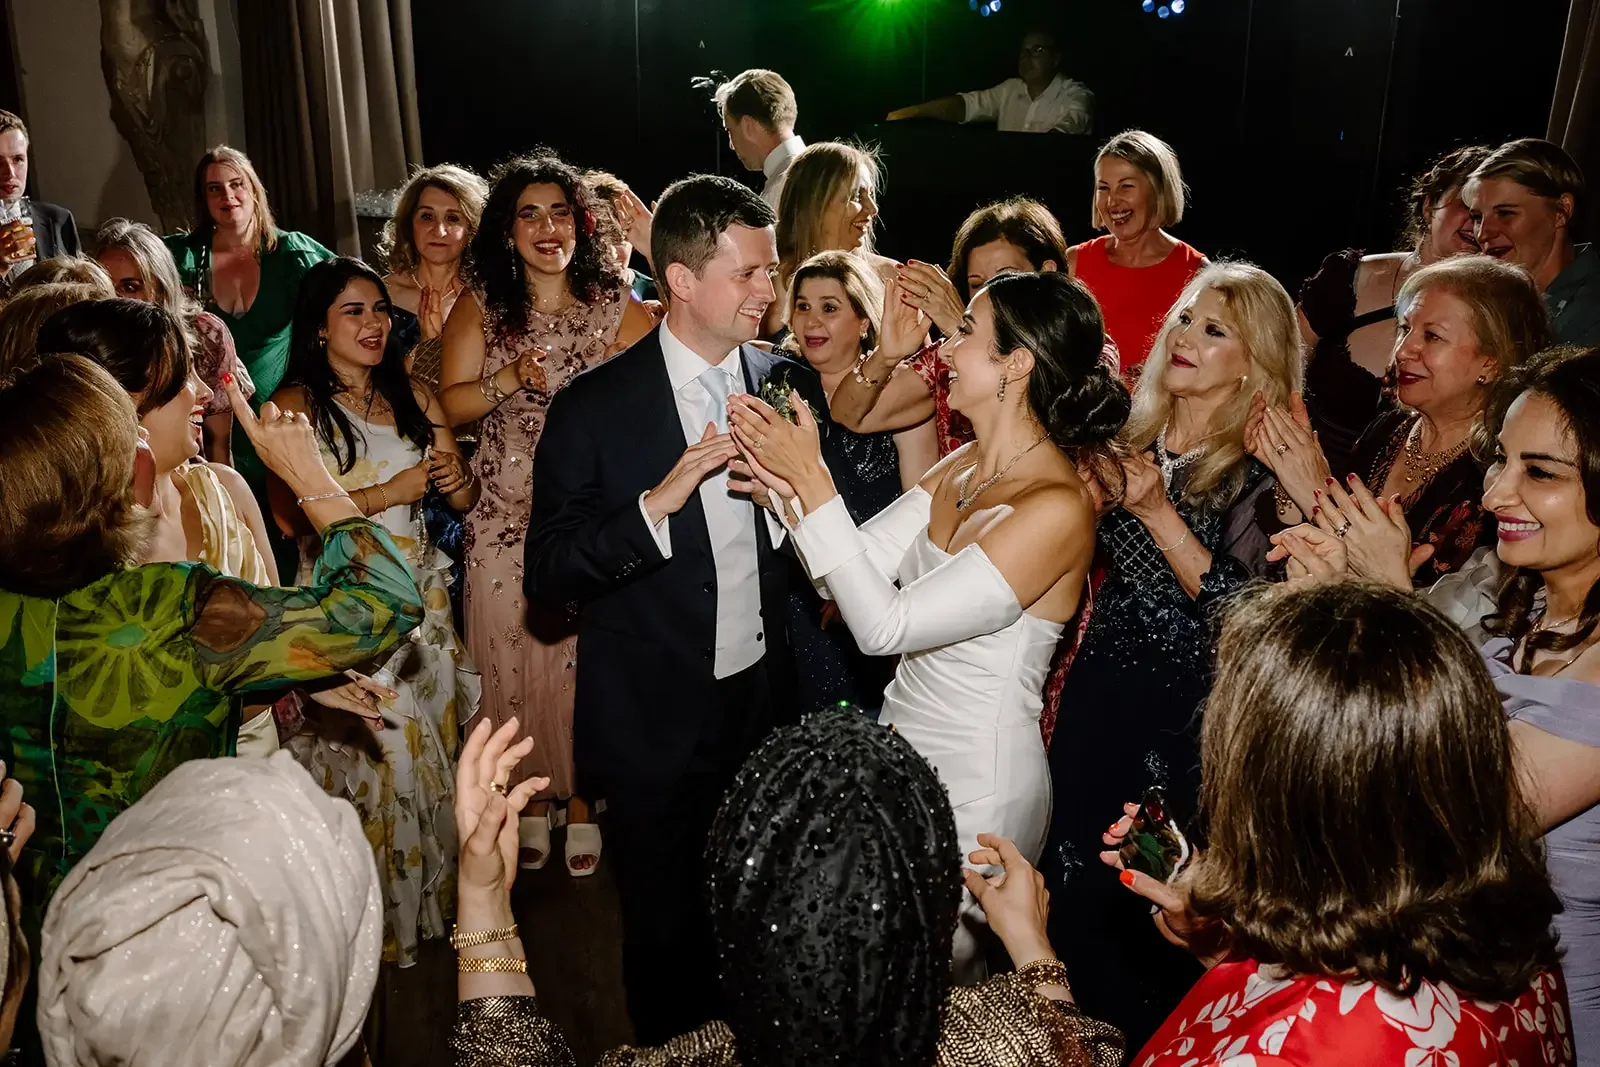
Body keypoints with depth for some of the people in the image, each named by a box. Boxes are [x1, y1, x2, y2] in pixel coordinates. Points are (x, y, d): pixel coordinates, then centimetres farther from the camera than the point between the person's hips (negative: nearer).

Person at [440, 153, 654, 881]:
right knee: (515, 659, 7)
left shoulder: (618, 307, 1)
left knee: (591, 657, 3)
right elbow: (450, 407, -1)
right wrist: (508, 380, -16)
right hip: (507, 520, 1)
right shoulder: (481, 309, 4)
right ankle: (531, 798, 26)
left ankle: (582, 801, 23)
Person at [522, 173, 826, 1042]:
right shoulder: (595, 407, -12)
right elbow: (546, 577, -13)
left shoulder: (788, 386, -2)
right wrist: (656, 504, -27)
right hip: (655, 721, -3)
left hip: (768, 707, 3)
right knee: (669, 930, 15)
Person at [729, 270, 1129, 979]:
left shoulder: (1058, 508, -24)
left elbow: (885, 625, -26)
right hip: (904, 751, 7)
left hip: (976, 787, -7)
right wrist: (786, 486, -16)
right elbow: (863, 562, -1)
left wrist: (812, 480, -25)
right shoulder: (964, 467, 3)